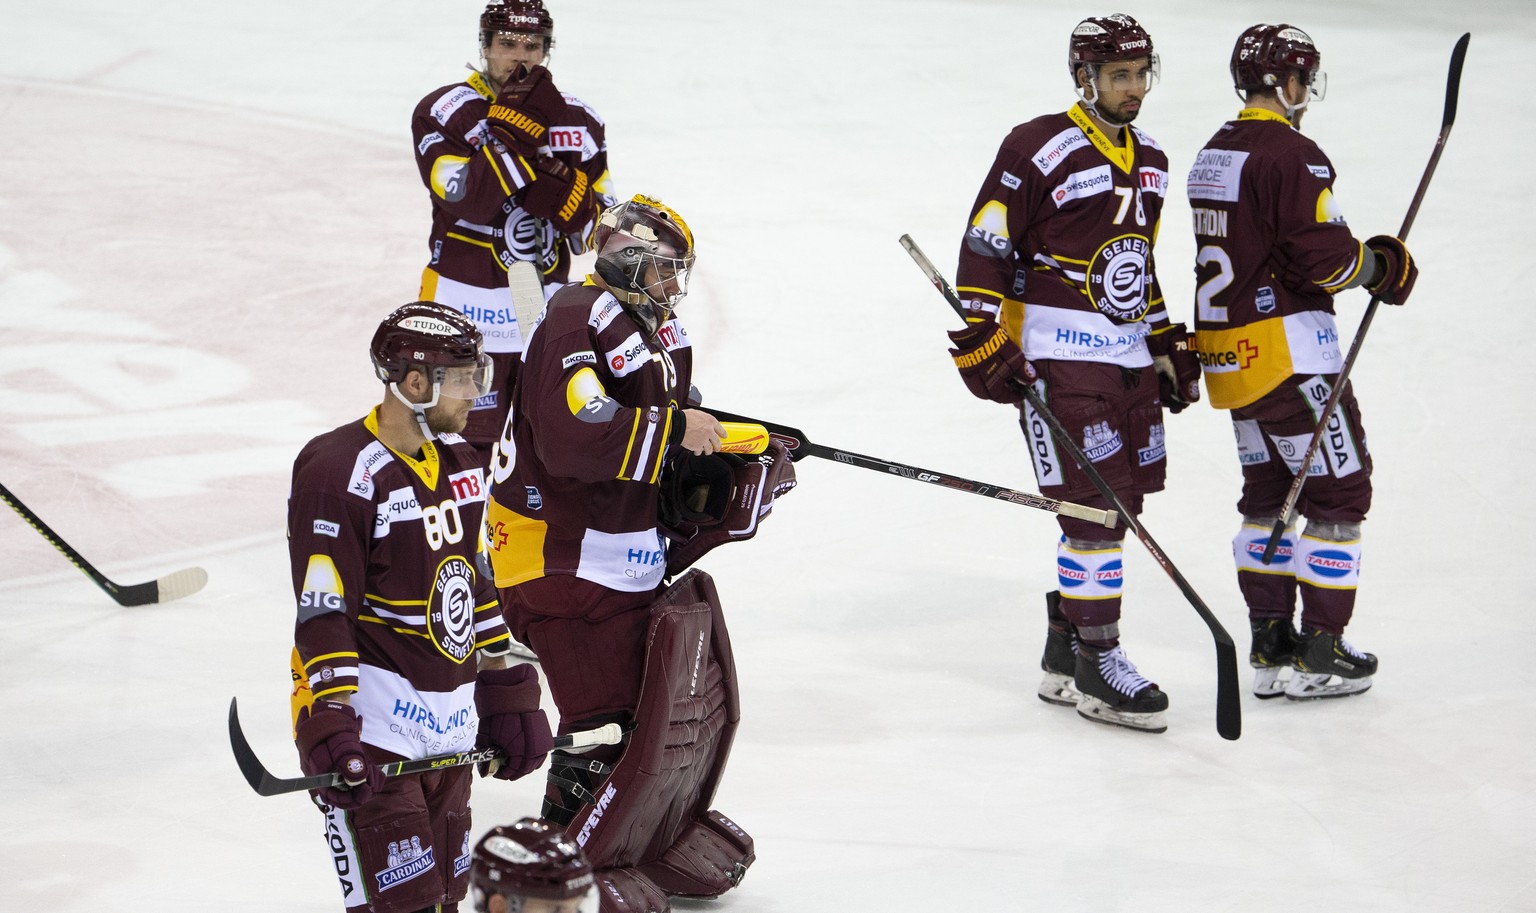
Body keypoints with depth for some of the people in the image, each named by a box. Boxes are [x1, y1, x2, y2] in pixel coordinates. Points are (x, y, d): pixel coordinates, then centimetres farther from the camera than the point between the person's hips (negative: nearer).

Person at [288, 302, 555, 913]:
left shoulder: (458, 460, 10)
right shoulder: (339, 471, -17)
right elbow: (323, 616, -19)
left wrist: (508, 697, 16)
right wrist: (331, 729, -25)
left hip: (452, 722, 9)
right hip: (373, 720, -8)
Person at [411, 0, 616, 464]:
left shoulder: (580, 123, 4)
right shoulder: (442, 112, -7)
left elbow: (593, 229, -2)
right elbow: (465, 199, -23)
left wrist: (554, 177, -20)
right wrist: (515, 128, -28)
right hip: (467, 313, -4)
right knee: (468, 445, -3)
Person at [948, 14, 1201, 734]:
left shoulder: (1149, 164, 15)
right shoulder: (1038, 149, -10)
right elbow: (984, 249, -10)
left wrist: (1170, 345, 22)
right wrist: (983, 342, -14)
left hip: (1131, 357, 8)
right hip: (1060, 359, -8)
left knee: (1112, 509, 10)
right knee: (1096, 508, -11)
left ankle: (1064, 653, 20)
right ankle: (1095, 666, -6)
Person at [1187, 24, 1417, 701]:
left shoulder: (1213, 155, 13)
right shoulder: (1292, 154, -16)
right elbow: (1322, 254, -22)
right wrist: (1384, 266, -4)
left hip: (1228, 351, 9)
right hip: (1287, 350, -9)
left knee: (1269, 490, 17)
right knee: (1339, 487, 0)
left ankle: (1270, 645, 17)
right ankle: (1320, 654, -1)